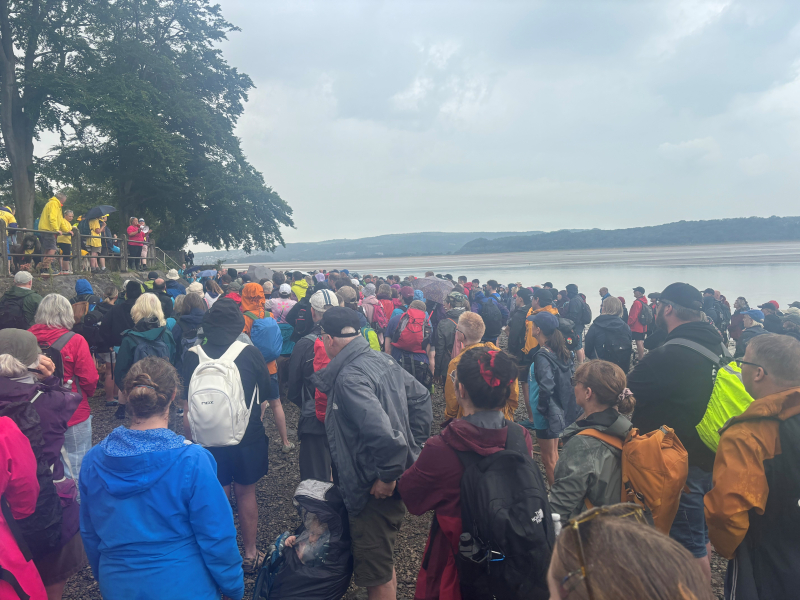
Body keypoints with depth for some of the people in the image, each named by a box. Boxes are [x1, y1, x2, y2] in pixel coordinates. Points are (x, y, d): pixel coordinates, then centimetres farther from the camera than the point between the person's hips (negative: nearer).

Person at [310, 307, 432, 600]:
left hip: (375, 491, -9)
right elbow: (421, 397, 12)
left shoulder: (348, 378, -25)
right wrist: (413, 444, 12)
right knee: (383, 563, 27)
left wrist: (387, 475, -21)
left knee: (374, 575, 8)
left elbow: (382, 433, -36)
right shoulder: (382, 359, 2)